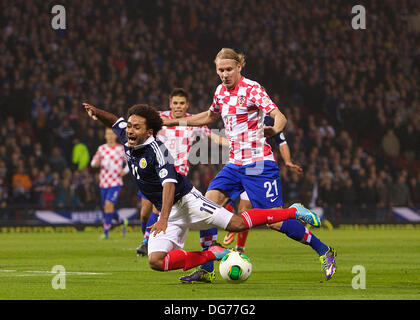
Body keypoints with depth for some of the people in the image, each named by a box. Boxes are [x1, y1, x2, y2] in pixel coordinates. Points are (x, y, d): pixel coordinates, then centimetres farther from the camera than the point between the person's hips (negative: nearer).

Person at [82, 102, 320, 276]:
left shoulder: (156, 149, -21)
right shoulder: (128, 139, 3)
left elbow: (169, 183, -32)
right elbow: (115, 121, 25)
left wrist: (163, 220, -42)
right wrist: (96, 112, 5)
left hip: (186, 200, -7)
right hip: (168, 211, 8)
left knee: (236, 224, -19)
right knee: (156, 262, -11)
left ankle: (293, 212, -1)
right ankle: (211, 255, 2)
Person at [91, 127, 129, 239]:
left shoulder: (121, 149, 0)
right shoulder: (101, 148, 9)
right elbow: (93, 162, 15)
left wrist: (124, 171, -9)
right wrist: (96, 163, -8)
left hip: (116, 183, -5)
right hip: (103, 183, 5)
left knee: (109, 204, -19)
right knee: (107, 207, 9)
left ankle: (106, 232, -15)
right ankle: (123, 222, 37)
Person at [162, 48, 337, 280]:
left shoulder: (251, 89, -11)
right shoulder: (221, 91, 10)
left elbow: (280, 117, -22)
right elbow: (210, 116, 32)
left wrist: (273, 130, -45)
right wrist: (175, 121, 30)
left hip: (259, 165, -7)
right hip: (235, 164, 7)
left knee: (274, 221, -10)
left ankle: (324, 252, 7)